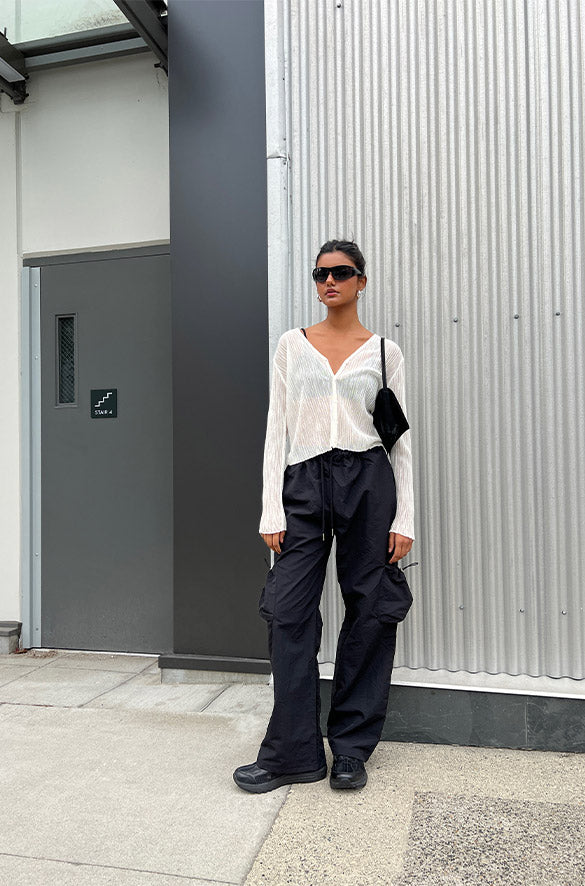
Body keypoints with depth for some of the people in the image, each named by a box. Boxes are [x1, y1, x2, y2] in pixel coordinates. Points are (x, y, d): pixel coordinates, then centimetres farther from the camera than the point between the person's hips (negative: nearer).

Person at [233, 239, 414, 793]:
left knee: (370, 611, 4)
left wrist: (404, 518, -1)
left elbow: (400, 437, 5)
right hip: (304, 482, 1)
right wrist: (271, 510, -2)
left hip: (368, 481, 0)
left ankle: (351, 748, 21)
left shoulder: (384, 351, 7)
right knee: (288, 611, -2)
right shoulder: (291, 345, 10)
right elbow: (277, 428, 6)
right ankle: (294, 752, 13)